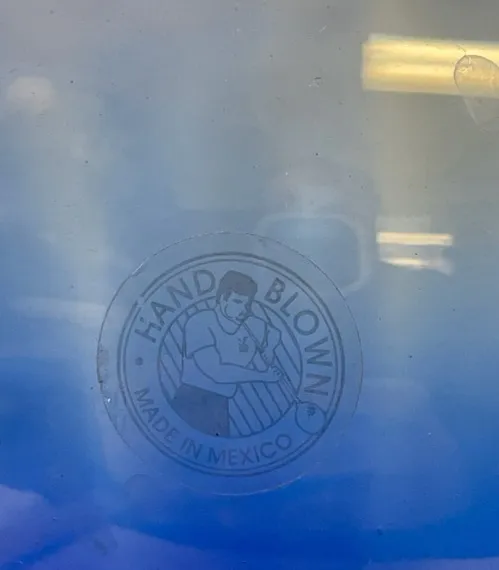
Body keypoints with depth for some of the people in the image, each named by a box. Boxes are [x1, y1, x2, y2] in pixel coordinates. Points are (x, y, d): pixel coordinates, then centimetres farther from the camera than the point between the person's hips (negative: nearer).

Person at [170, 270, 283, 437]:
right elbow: (216, 372, -20)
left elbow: (275, 335, 26)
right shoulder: (200, 322, -13)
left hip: (220, 404, 5)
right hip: (191, 400, -5)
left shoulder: (251, 326, 4)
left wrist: (268, 350, 2)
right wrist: (263, 375, -9)